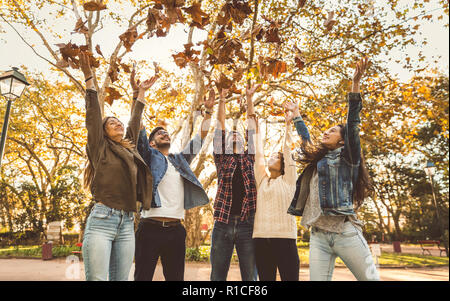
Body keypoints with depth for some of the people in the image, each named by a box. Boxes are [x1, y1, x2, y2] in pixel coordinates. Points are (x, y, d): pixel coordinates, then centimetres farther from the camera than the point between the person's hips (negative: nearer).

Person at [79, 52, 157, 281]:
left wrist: (141, 92, 36)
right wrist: (89, 78, 2)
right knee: (97, 279, -9)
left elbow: (135, 121, 28)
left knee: (121, 279, 6)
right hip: (102, 220, -5)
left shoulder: (130, 148, 19)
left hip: (127, 224, 5)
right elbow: (93, 115, 3)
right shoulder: (101, 148, 8)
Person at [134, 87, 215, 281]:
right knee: (143, 276, 1)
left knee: (176, 277, 9)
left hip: (175, 229, 4)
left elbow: (200, 137, 22)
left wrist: (208, 111, 17)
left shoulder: (180, 160, 21)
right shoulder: (150, 156, 10)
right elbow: (138, 129, 1)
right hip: (150, 227, -4)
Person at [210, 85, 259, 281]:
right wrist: (222, 100, 4)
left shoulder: (249, 159, 14)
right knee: (218, 275, 7)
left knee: (250, 276, 5)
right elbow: (219, 129, 6)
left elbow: (251, 129, 10)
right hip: (223, 223, 0)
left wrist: (249, 98, 9)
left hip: (247, 223, 0)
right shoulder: (222, 159, 12)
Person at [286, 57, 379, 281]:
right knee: (317, 280, -3)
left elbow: (352, 124, -3)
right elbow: (305, 138, 37)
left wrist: (356, 83, -9)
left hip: (345, 231, -5)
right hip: (318, 235, 5)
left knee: (370, 278, -5)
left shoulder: (347, 157, 7)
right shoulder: (317, 160, 23)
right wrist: (296, 113, 46)